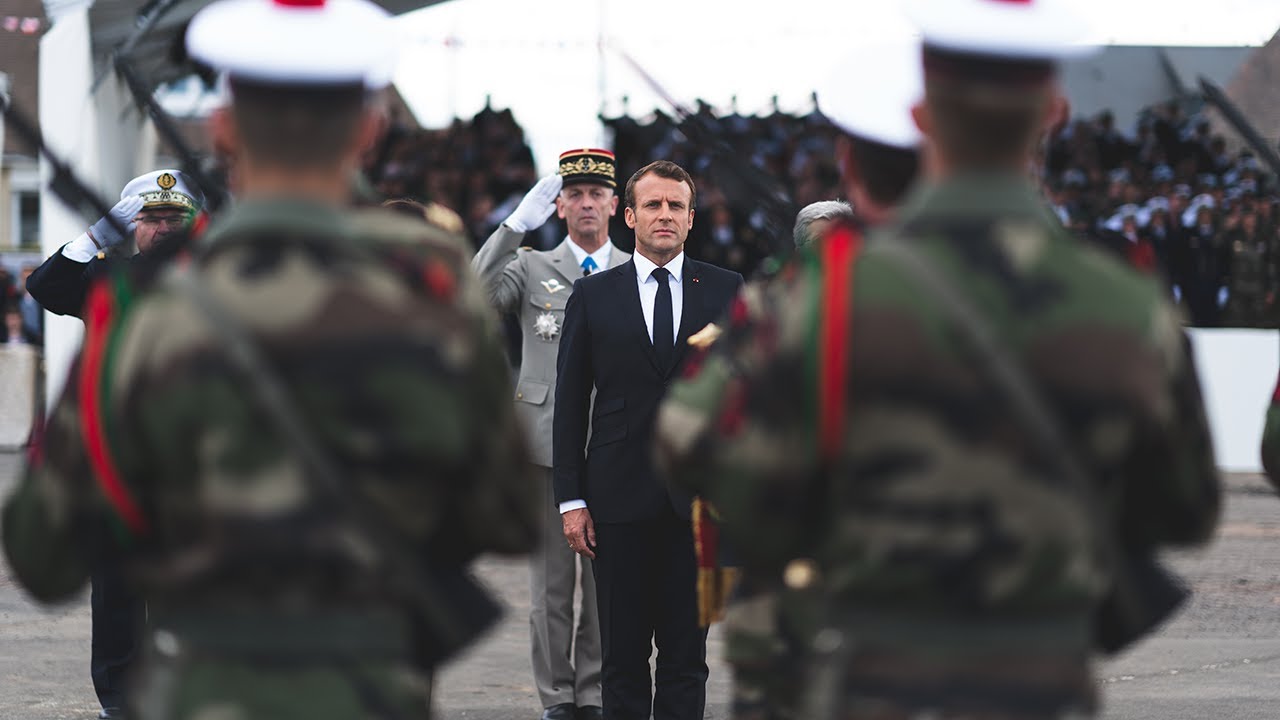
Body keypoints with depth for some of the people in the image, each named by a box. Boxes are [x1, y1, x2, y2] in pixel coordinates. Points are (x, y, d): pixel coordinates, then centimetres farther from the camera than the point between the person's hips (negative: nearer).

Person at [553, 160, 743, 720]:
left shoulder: (726, 291, 7)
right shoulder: (593, 295, 6)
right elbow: (570, 401, 5)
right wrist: (570, 500, -1)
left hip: (699, 499, 0)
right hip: (620, 500, 0)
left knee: (687, 652, 4)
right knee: (623, 653, 3)